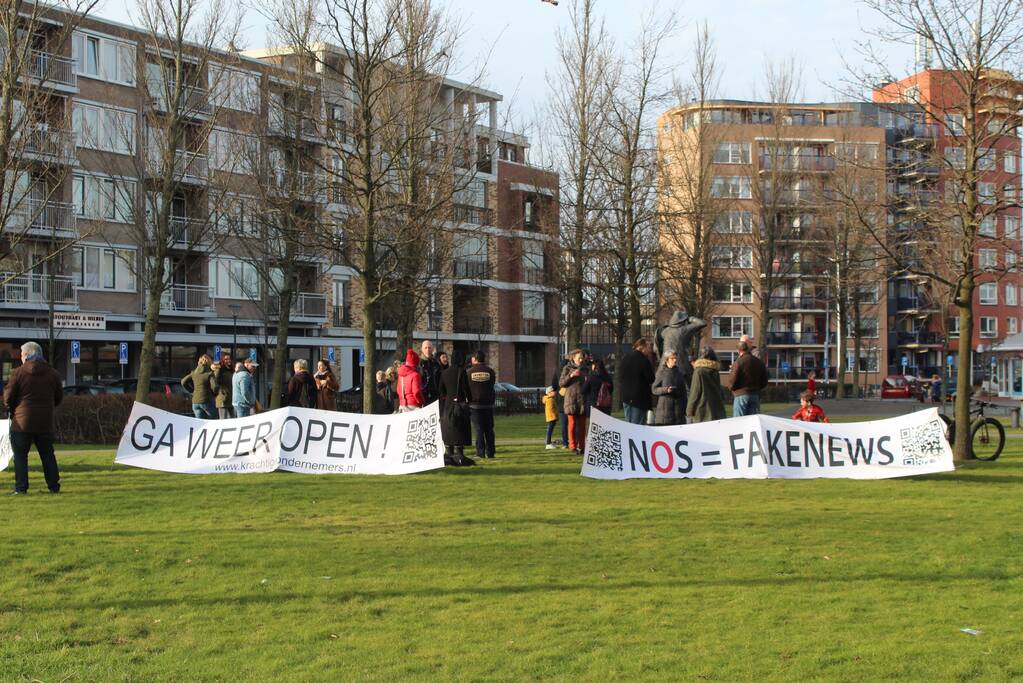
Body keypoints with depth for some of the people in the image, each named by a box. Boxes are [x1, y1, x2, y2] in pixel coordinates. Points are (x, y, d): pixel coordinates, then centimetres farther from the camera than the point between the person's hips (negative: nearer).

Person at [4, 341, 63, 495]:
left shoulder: (18, 372, -7)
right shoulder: (52, 373, 6)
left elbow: (8, 396, -5)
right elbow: (59, 397, 11)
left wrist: (10, 409, 14)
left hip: (22, 421, -4)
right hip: (45, 422, 4)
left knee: (20, 455, 3)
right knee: (47, 454, 11)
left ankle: (21, 487, -3)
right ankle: (54, 486, 10)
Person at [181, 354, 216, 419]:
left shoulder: (194, 373, 9)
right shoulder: (209, 373, -9)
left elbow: (183, 382, 10)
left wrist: (192, 391, 15)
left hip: (195, 402, 5)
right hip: (206, 401, -5)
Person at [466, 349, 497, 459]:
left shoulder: (469, 372, -4)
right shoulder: (490, 371, -2)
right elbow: (492, 385, 4)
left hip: (474, 404, -1)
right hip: (488, 404, 1)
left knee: (478, 429, 2)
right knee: (489, 429, 10)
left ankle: (480, 452, -2)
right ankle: (490, 452, 10)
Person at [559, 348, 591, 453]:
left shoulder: (584, 369, 15)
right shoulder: (567, 368, 4)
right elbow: (561, 383, -1)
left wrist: (588, 380, 3)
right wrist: (571, 375, -13)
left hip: (582, 400, 4)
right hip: (571, 399, -4)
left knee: (582, 425, 3)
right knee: (572, 423, -4)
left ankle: (581, 446, 8)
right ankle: (573, 446, -2)